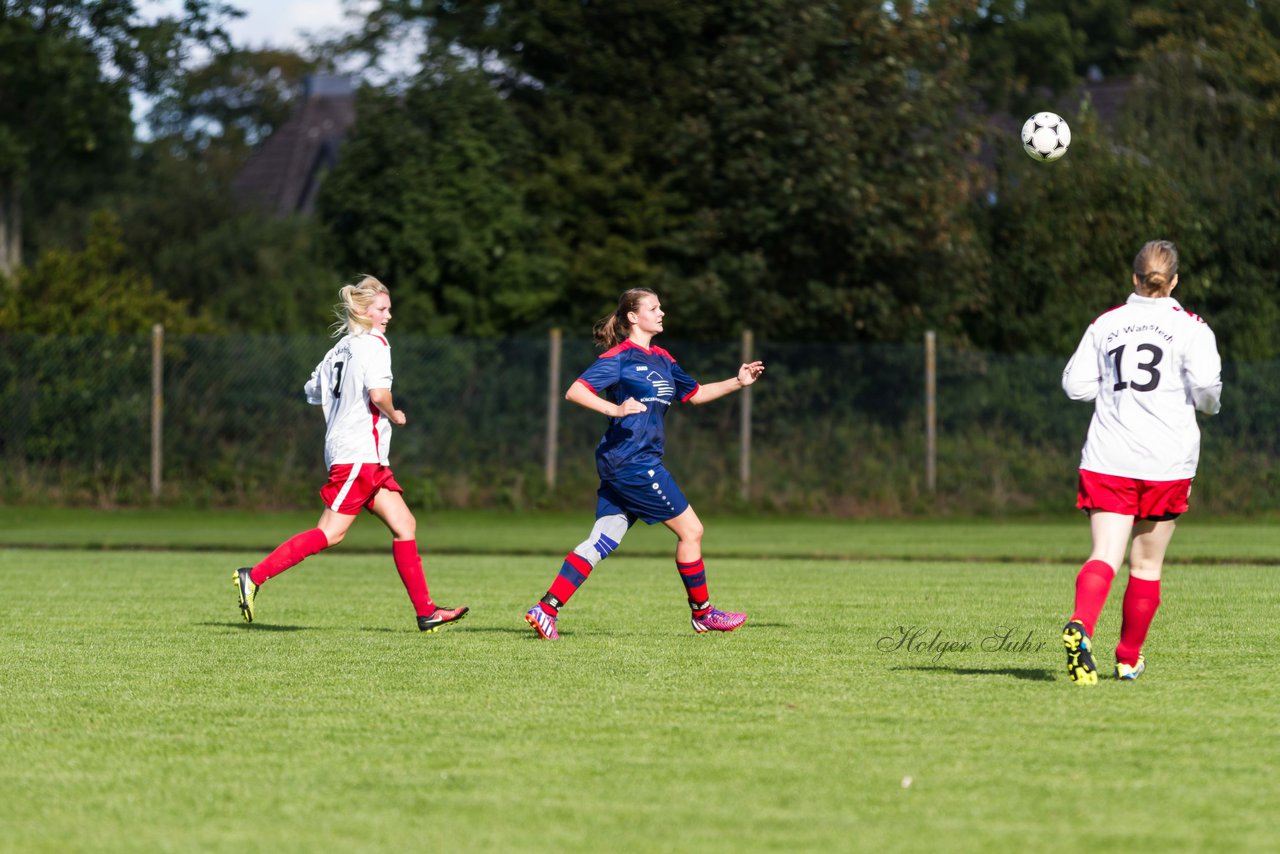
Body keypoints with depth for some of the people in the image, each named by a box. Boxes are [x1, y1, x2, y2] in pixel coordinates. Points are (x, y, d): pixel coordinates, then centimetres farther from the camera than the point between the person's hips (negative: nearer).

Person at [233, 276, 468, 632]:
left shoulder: (340, 348, 17)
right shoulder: (374, 344, -9)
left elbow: (313, 392, 21)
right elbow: (378, 393, -24)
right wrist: (394, 415, -5)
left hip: (371, 460, 10)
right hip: (358, 452, -10)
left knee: (404, 524, 6)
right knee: (330, 533, -12)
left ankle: (426, 612, 4)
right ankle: (254, 577, -11)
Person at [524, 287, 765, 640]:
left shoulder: (662, 359, 18)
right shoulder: (620, 357, -9)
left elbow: (695, 394, 29)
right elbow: (574, 392, -16)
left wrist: (737, 383, 17)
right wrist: (615, 408, -30)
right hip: (631, 462, -9)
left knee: (602, 542, 3)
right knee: (690, 530, -2)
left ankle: (546, 609, -1)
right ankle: (702, 614, 10)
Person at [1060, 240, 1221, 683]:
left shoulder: (1105, 324, 8)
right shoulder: (1190, 327, 0)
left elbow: (1075, 384, 6)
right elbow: (1205, 381, -13)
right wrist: (1208, 406, 9)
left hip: (1106, 460, 1)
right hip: (1166, 462, -1)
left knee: (1105, 557, -9)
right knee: (1147, 564, 13)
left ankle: (1080, 627, -37)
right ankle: (1129, 659, 22)